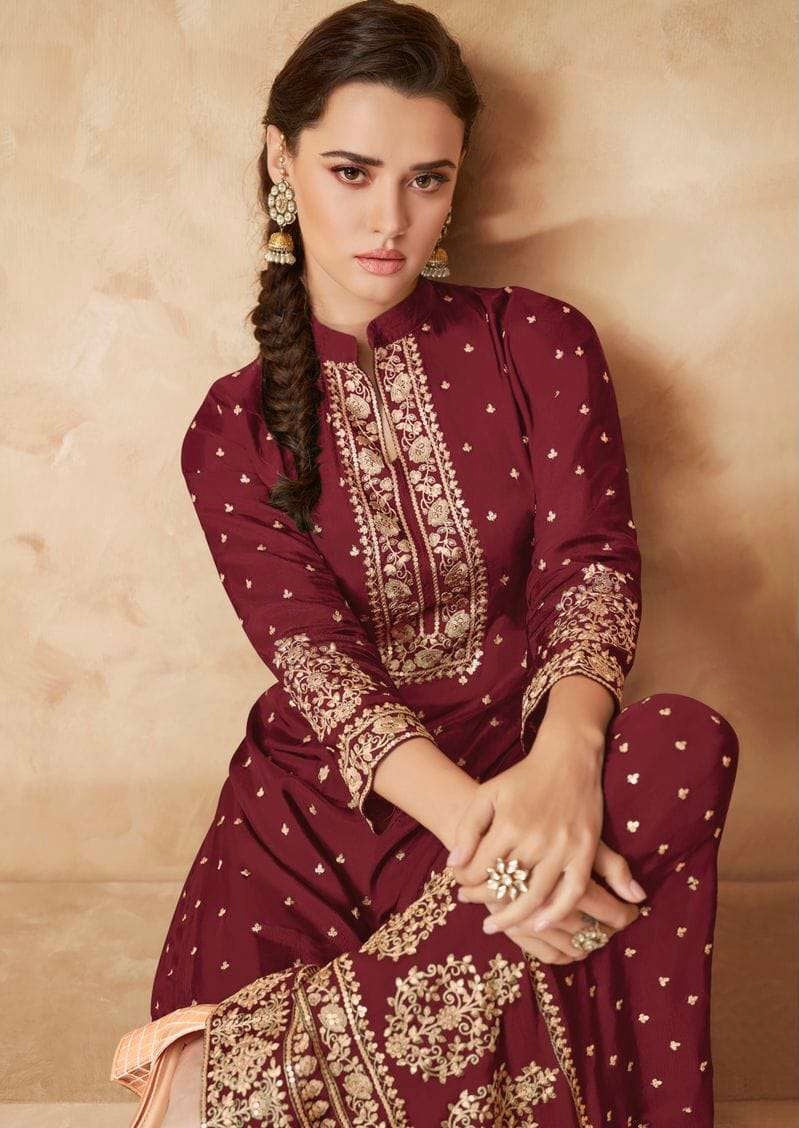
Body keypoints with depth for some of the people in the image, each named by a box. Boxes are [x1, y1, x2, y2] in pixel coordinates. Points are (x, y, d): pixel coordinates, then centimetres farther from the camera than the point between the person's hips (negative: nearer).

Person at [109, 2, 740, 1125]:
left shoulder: (542, 345, 4)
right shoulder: (234, 429, 4)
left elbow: (593, 565, -7)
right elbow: (312, 658, -9)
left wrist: (562, 758, -32)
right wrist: (471, 816, -30)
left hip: (524, 767, 2)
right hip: (317, 803, -1)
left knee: (688, 742, -35)